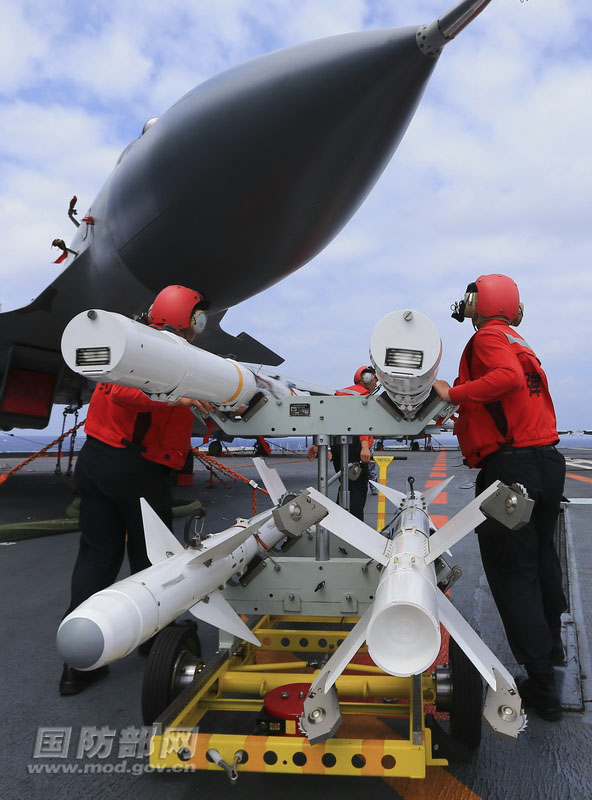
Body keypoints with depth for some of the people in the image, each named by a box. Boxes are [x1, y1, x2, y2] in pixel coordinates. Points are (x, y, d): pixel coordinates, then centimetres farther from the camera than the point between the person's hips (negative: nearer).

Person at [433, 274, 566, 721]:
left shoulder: (488, 337, -8)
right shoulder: (520, 344, 19)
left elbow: (509, 377, -25)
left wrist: (452, 393, -20)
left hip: (510, 464, -9)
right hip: (549, 461, 9)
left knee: (513, 572, 0)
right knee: (542, 556, 25)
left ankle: (542, 685, 7)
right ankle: (552, 644, 44)